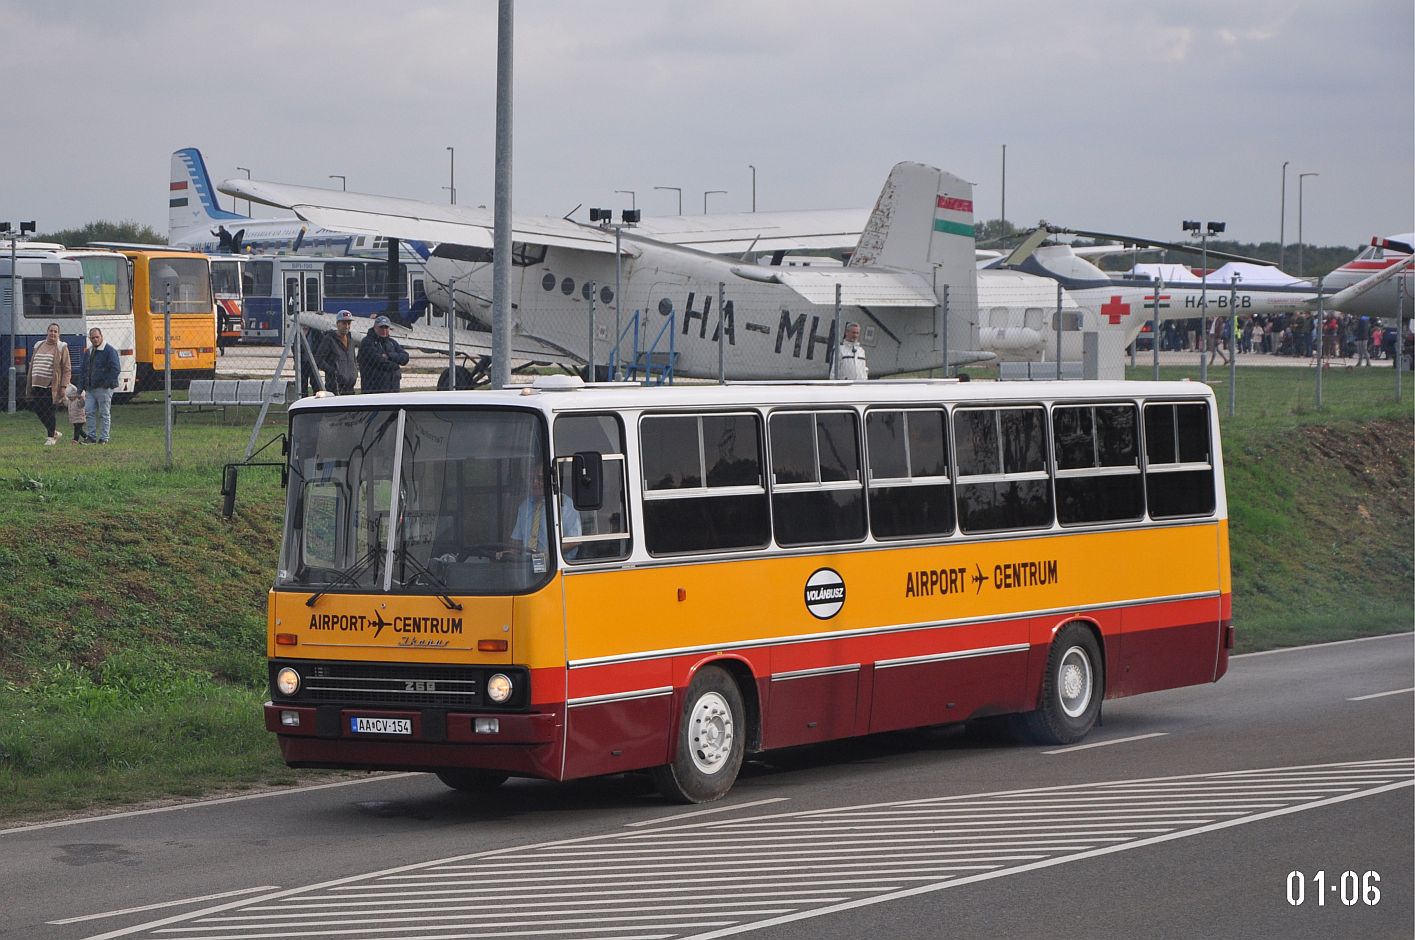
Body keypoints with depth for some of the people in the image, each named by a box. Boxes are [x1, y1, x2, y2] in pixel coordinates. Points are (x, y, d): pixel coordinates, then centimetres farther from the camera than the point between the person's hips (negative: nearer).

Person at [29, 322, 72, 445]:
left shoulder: (61, 348, -1)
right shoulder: (38, 346, 15)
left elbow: (67, 369, -4)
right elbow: (32, 365, 19)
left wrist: (63, 387, -12)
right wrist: (30, 385, 15)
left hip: (51, 386, -5)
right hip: (37, 385, 5)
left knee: (49, 411, -3)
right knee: (38, 410, 4)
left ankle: (51, 437, 11)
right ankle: (53, 432, 23)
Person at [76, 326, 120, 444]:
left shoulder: (110, 351, -6)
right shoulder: (88, 352, 16)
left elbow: (115, 369, -12)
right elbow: (82, 369, 20)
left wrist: (107, 383, -16)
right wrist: (81, 387, 13)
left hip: (104, 389, -7)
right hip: (90, 388, 7)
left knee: (104, 414, -1)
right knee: (89, 412, 4)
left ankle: (103, 438, 3)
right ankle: (91, 436, 11)